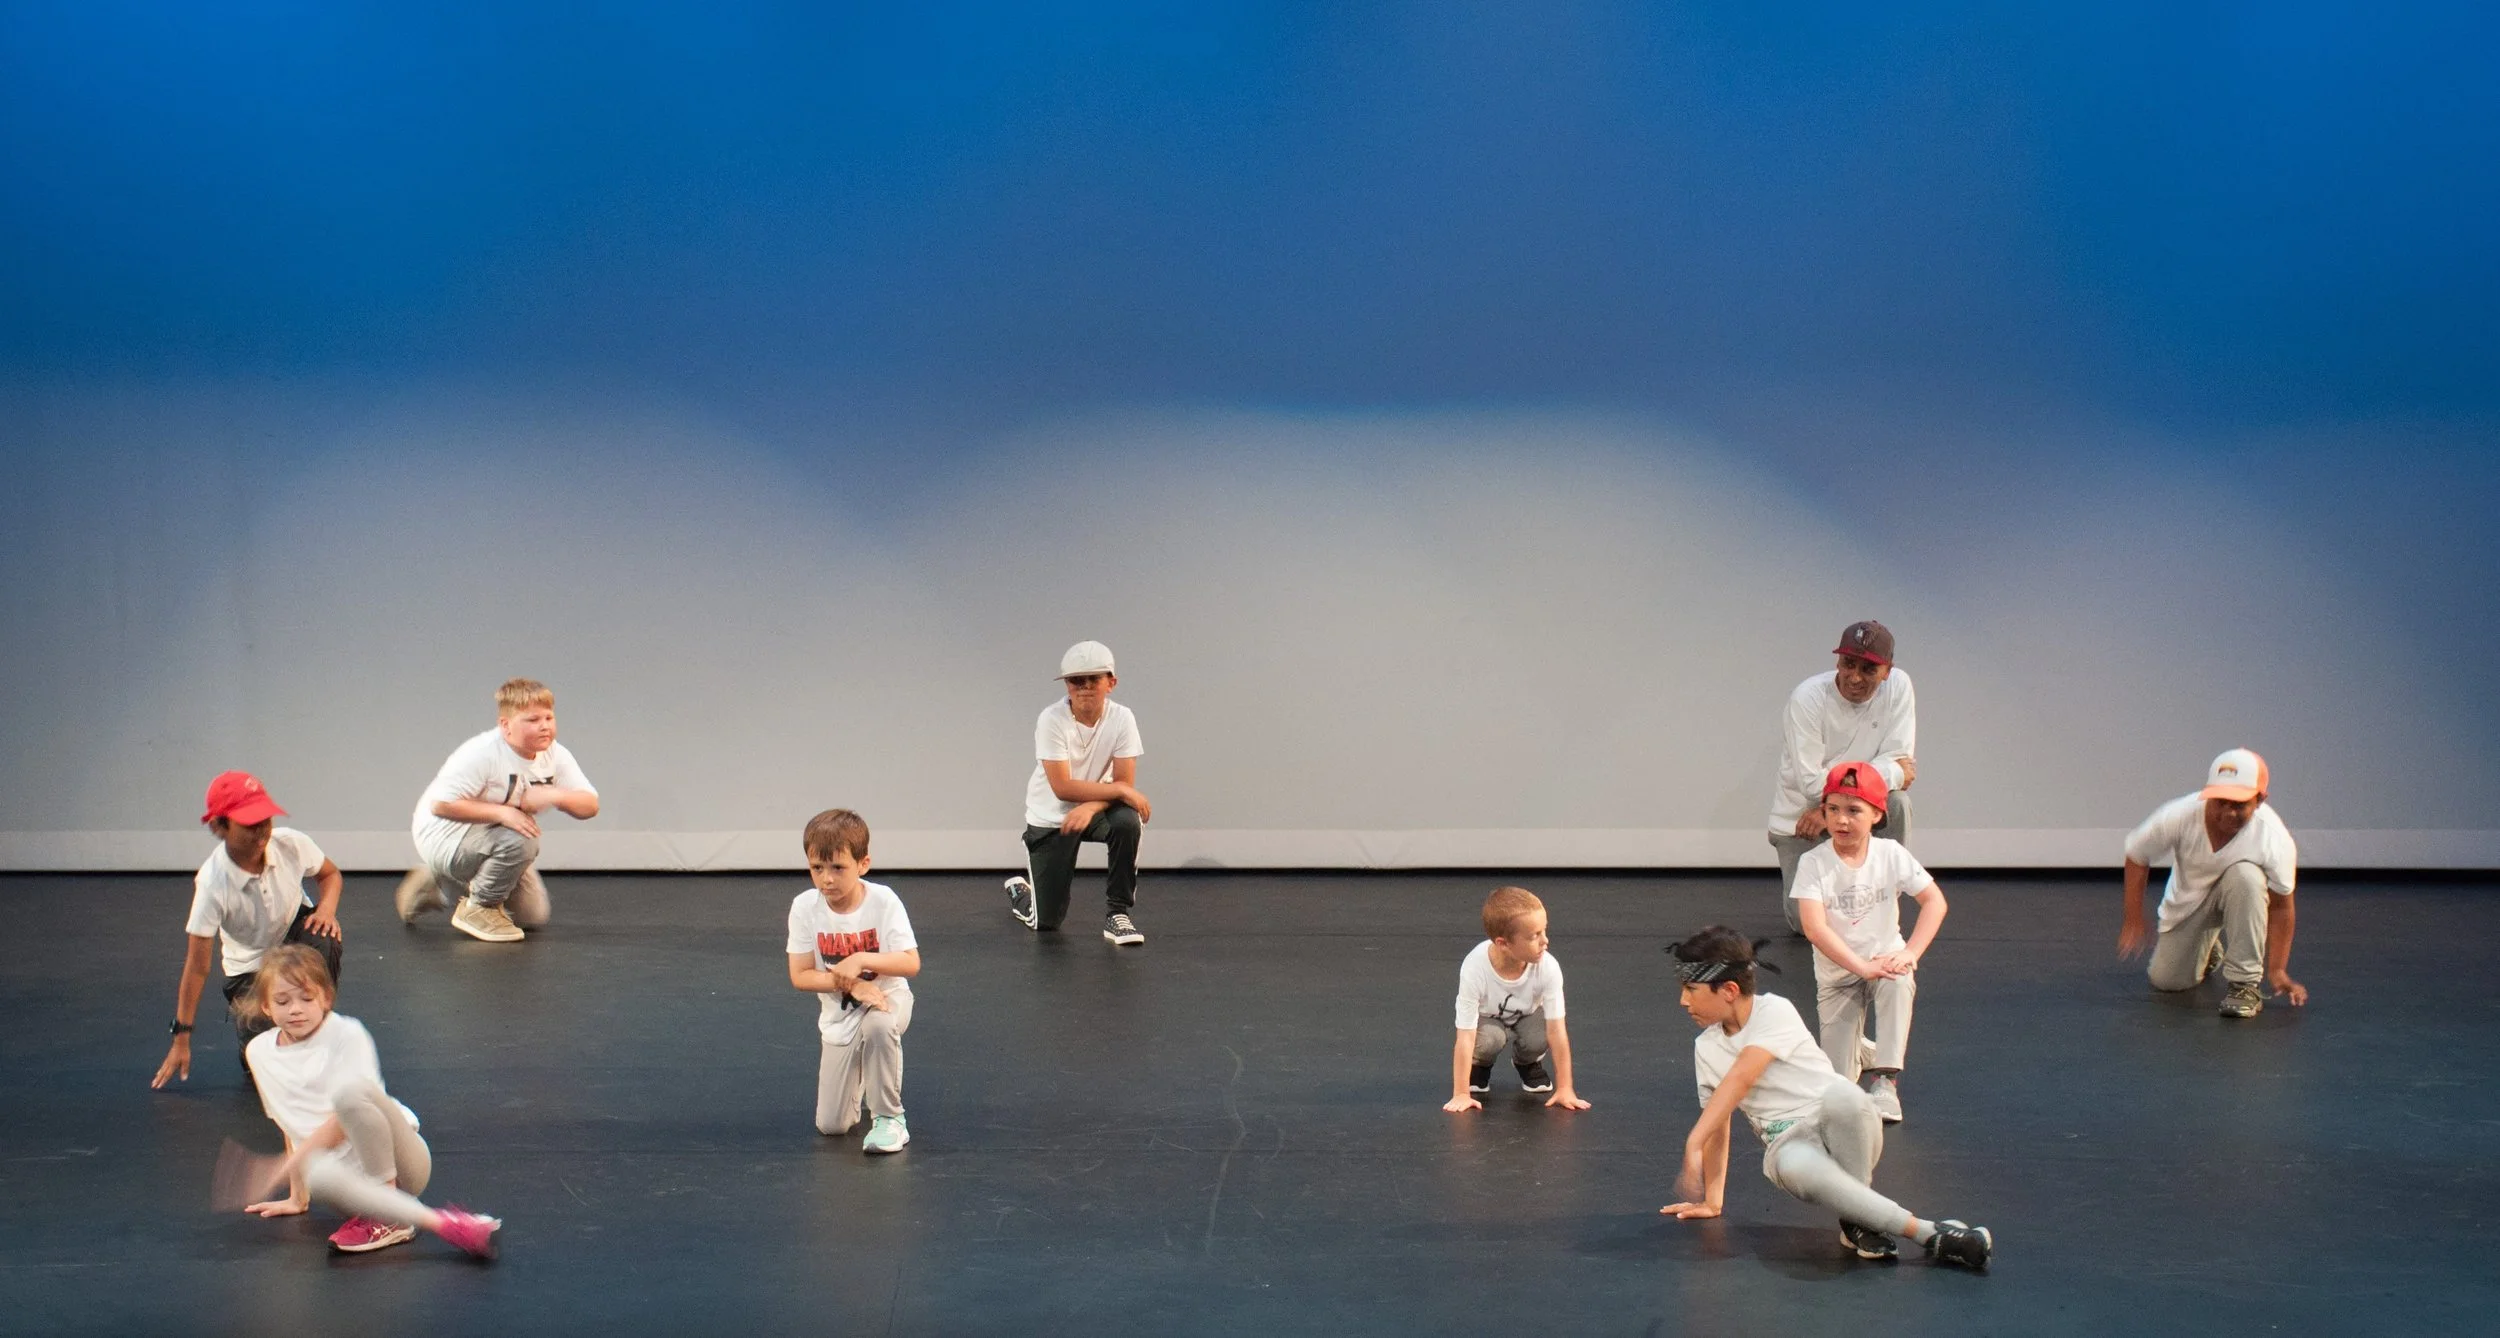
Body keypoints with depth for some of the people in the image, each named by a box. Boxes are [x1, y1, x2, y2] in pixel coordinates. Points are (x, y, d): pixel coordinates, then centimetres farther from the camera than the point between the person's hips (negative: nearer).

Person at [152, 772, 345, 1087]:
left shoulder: (291, 843, -22)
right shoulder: (212, 883, -29)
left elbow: (330, 874, 2)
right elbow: (197, 966, -23)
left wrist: (327, 908, -22)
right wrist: (181, 1039, -19)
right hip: (250, 968, -2)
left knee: (325, 940, -36)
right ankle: (242, 1010, 17)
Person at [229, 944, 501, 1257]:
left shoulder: (346, 1035, -4)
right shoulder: (259, 1052, 11)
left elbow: (348, 1116, -12)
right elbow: (290, 1126, 18)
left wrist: (292, 1162, -18)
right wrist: (298, 1196, 18)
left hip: (394, 1164, -2)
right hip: (343, 1169, 2)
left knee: (351, 1089, -35)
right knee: (320, 1175, -38)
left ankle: (387, 1215, -21)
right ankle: (438, 1221, -39)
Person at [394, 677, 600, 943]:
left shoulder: (556, 756, -6)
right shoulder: (481, 754, -26)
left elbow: (590, 805, -10)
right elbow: (440, 804, -32)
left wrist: (555, 796, -31)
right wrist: (501, 812, -34)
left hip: (492, 837, 8)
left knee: (535, 915, 11)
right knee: (521, 841, -35)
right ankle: (478, 909, -8)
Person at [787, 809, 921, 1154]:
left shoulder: (883, 901, -18)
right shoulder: (805, 907, -14)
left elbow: (911, 964, -21)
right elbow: (800, 977, -12)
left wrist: (861, 960, -34)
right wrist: (849, 982, -26)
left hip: (887, 998, -2)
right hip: (838, 1013, 2)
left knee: (877, 1026, -41)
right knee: (830, 1125, -3)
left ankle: (888, 1116, -19)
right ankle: (857, 1078, 32)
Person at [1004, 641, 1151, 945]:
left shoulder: (1121, 718, -14)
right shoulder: (1052, 720, -22)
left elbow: (1124, 782, -15)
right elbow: (1063, 787, -27)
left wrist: (1091, 807, -33)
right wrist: (1120, 790, -29)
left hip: (1098, 808, 2)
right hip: (1049, 818, -2)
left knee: (1128, 821, -34)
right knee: (1046, 922, -3)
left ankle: (1118, 913, -15)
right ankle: (1019, 891, 37)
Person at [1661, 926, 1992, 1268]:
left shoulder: (1775, 1011, -8)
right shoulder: (1705, 1049, 12)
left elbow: (1740, 1080, -20)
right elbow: (1717, 1127, 20)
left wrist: (1693, 1143, -28)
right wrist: (1712, 1201, 19)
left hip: (1842, 1132, -3)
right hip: (1788, 1143, 3)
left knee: (1841, 1094, -41)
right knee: (1796, 1166, -38)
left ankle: (1859, 1219, -19)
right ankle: (1927, 1233, -33)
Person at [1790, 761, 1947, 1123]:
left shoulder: (1891, 854, -9)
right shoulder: (1813, 863, -15)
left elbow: (1934, 900, -10)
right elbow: (1814, 928, -25)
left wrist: (1910, 953, -24)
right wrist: (1862, 967, -33)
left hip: (1886, 960, 1)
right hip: (1836, 974, -1)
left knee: (1899, 983, -38)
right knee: (1839, 1085, -7)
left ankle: (1885, 1079, -27)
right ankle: (1862, 1053, 29)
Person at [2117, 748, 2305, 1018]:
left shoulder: (2274, 838, -33)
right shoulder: (2178, 816, -32)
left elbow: (2280, 906, -20)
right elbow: (2137, 857, -12)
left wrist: (2277, 970, -22)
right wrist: (2133, 920, -12)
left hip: (2241, 894, -2)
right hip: (2189, 900, 2)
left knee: (2245, 875, -38)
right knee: (2167, 981, 0)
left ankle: (2245, 982, -27)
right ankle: (2206, 949, 38)